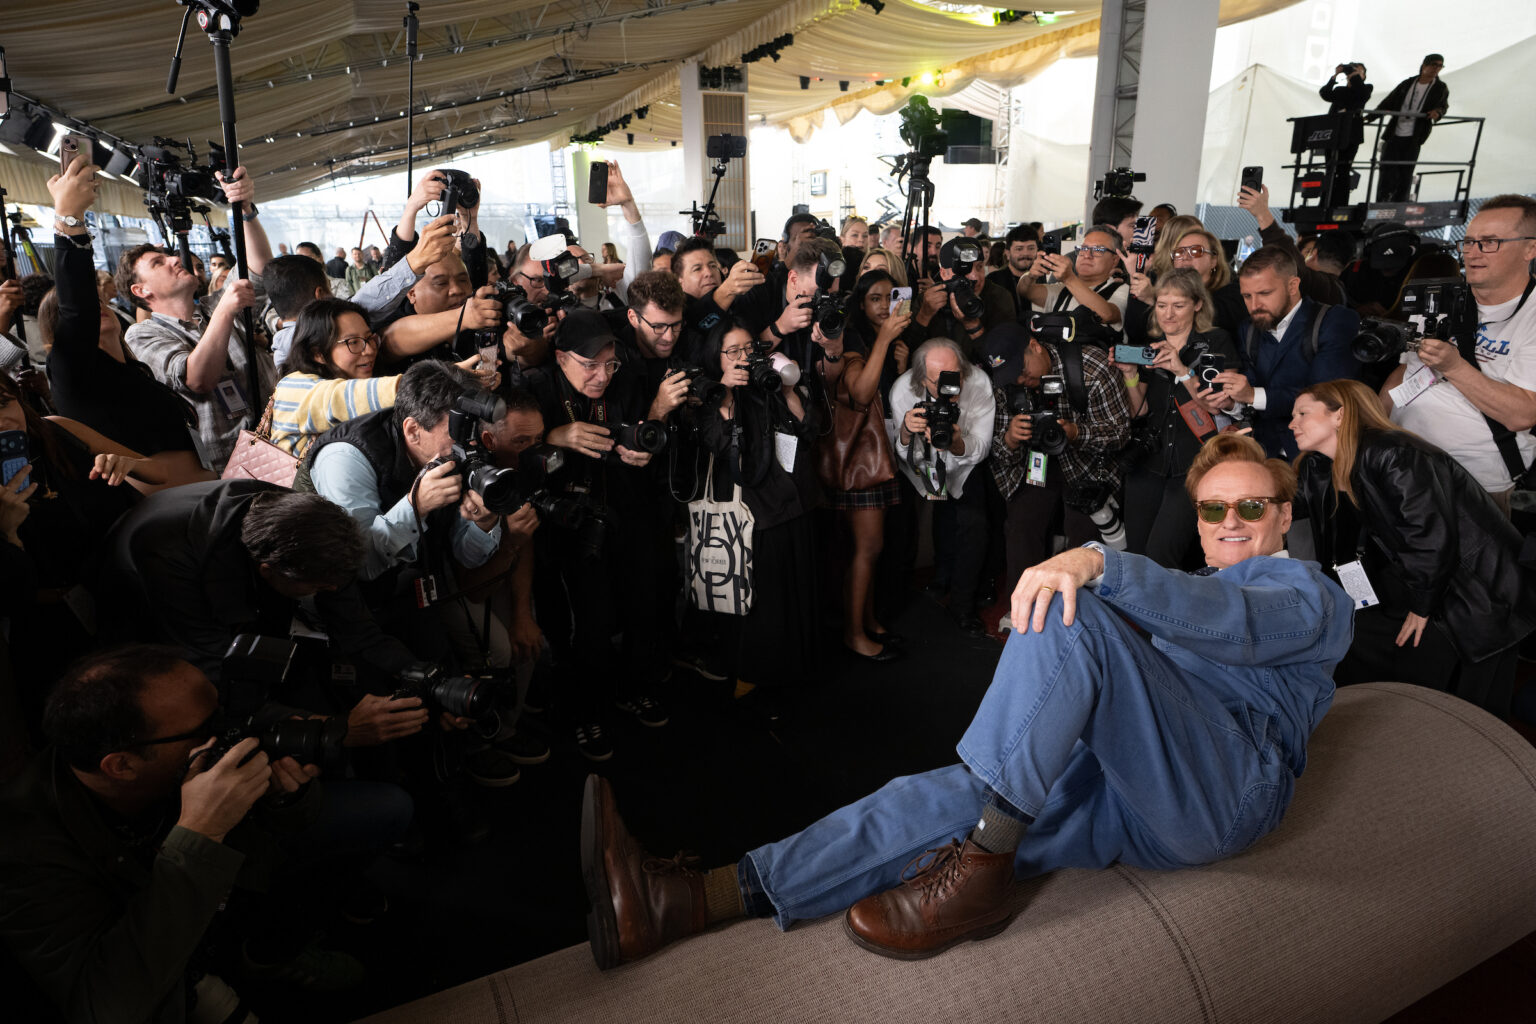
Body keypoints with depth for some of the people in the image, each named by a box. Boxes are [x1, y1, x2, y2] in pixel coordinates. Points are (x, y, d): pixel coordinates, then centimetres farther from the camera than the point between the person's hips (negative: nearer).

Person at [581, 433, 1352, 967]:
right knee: (940, 799, -17)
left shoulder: (1307, 594, 12)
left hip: (1229, 790, -6)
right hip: (1132, 801, 6)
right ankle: (684, 900, -27)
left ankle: (978, 875, -29)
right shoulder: (1191, 595, 36)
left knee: (1068, 611, -27)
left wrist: (1097, 562, -32)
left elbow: (1235, 624, -15)